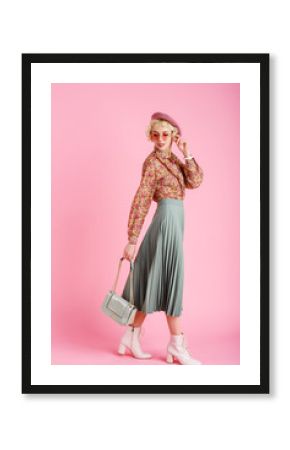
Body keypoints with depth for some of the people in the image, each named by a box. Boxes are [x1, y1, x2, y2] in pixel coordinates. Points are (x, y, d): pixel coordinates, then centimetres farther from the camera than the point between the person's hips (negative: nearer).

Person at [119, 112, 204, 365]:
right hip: (168, 219, -9)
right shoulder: (153, 162, -9)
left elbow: (195, 182, 3)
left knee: (153, 280, 11)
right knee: (171, 280, -4)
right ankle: (176, 347, 5)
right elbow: (141, 201, -13)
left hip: (173, 222, 9)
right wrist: (132, 239, -16)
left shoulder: (172, 159, 15)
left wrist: (186, 154, -3)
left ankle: (132, 339, 19)